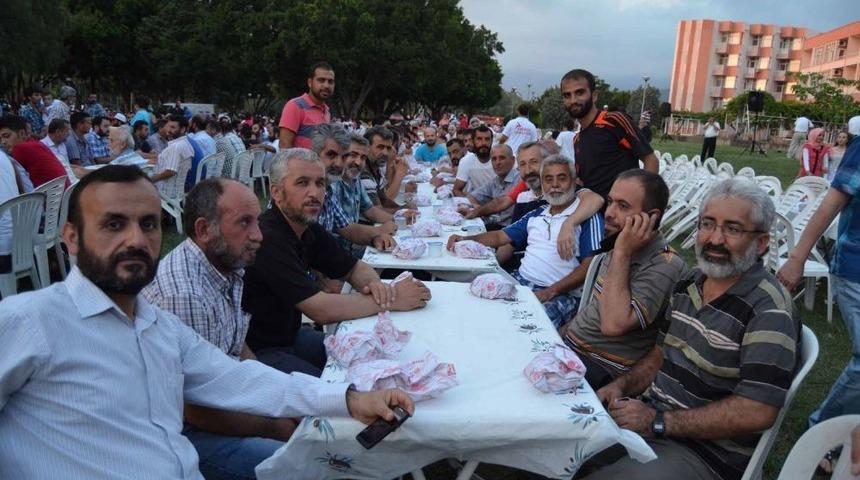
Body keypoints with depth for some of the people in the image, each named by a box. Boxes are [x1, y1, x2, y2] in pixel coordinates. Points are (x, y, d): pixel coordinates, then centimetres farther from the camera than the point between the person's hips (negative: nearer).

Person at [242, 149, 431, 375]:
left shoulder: (310, 230, 1)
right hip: (255, 353, -8)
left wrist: (376, 285, -13)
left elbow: (355, 268, 11)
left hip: (290, 335, 9)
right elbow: (320, 309, -29)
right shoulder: (267, 237, -27)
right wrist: (391, 301, -21)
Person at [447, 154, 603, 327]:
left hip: (562, 294, -6)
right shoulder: (536, 215, 21)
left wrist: (551, 291, -18)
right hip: (520, 281, 6)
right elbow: (501, 237, 21)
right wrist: (465, 240, 4)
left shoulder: (588, 217, -1)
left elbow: (589, 266, -9)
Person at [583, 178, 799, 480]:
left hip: (704, 452, -7)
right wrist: (621, 386, -1)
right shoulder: (689, 283, 7)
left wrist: (659, 422, -22)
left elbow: (756, 412, -24)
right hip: (646, 417, 7)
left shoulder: (769, 310, -18)